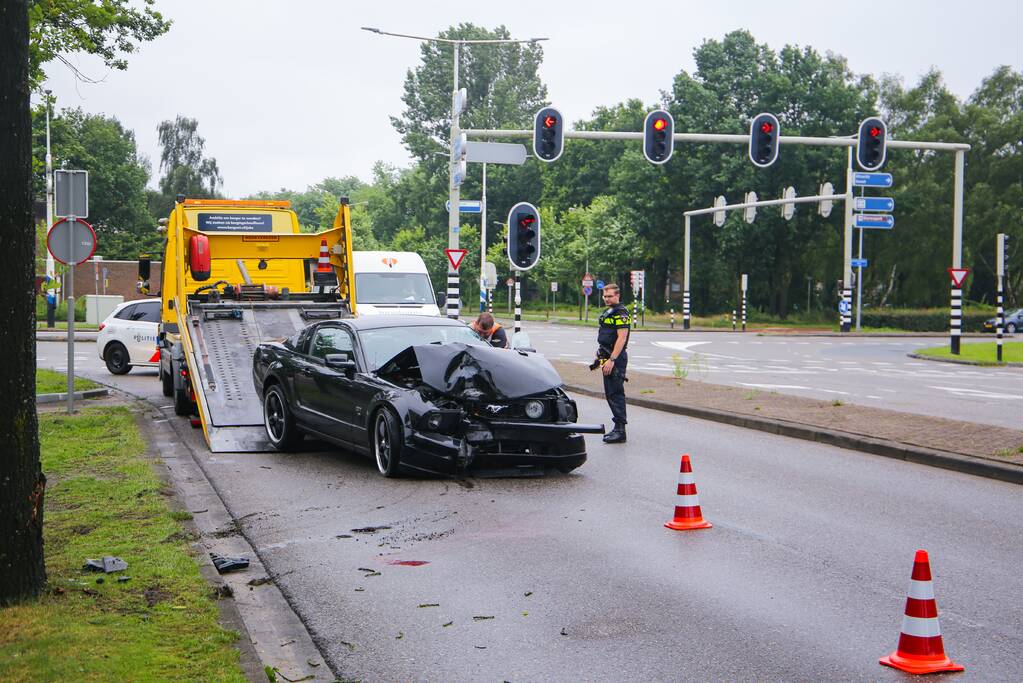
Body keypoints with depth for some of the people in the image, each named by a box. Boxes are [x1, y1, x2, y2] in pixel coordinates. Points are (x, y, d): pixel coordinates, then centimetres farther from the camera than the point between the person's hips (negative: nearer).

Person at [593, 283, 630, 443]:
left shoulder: (621, 313, -14)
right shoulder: (608, 312, 18)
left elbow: (621, 338, -22)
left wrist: (611, 360, -26)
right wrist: (600, 357, 22)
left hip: (616, 358, -10)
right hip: (608, 358, 10)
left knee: (616, 393, -11)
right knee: (610, 393, 13)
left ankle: (620, 431, -10)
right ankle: (618, 428, 19)